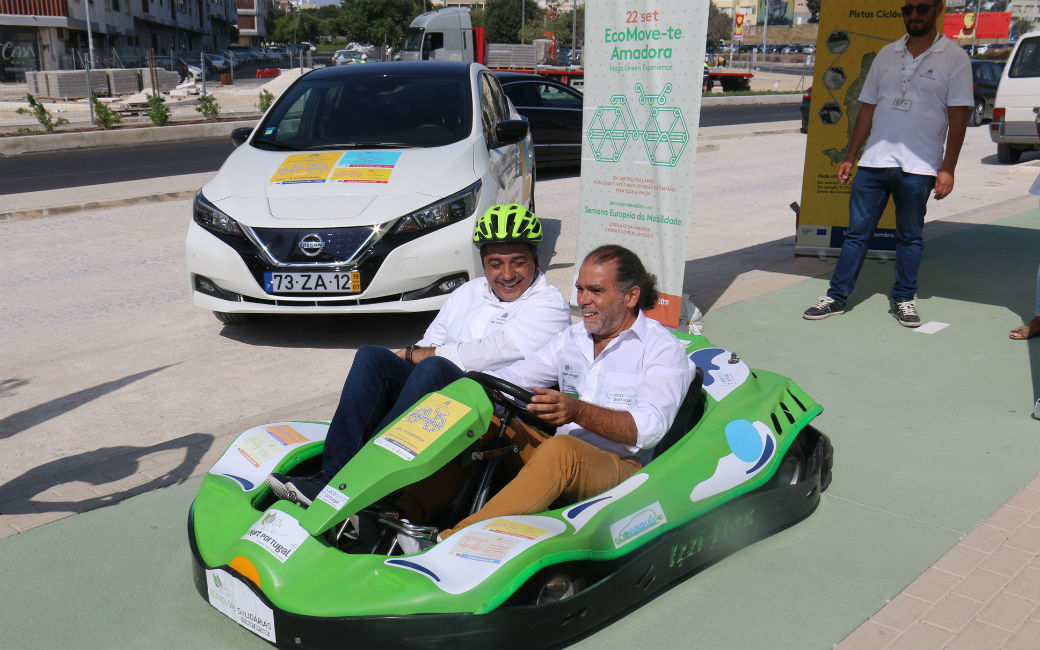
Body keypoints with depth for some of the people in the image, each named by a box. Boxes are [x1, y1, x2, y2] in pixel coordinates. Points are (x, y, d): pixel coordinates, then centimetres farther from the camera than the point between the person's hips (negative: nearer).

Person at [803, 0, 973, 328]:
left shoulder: (954, 58, 0)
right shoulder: (887, 54, 11)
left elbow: (958, 116, -4)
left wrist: (947, 169, -10)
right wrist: (850, 157, 10)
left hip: (917, 168, -3)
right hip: (873, 162, 3)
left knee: (910, 237, 8)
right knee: (857, 232, 4)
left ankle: (904, 299, 21)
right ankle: (836, 297, 10)